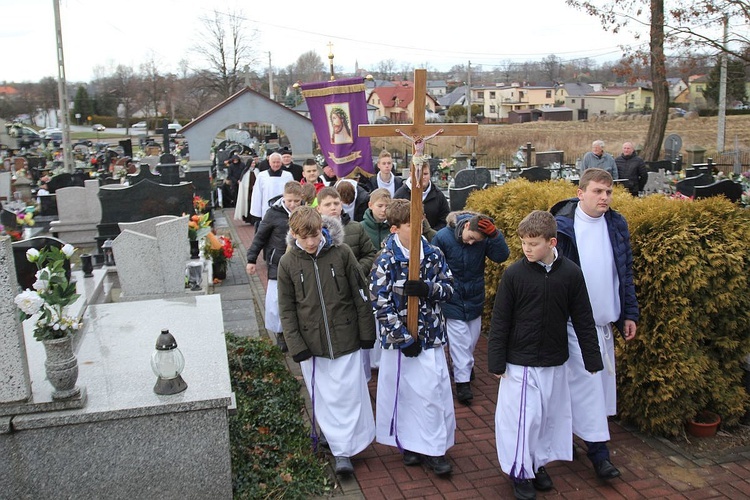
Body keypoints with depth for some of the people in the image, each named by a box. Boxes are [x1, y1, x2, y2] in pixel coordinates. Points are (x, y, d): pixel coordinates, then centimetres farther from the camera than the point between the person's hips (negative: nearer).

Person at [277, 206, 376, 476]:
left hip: (346, 338, -1)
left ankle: (345, 449, 20)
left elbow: (360, 296, -1)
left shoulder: (341, 252, -9)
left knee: (348, 393, 3)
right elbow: (287, 309, 1)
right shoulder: (288, 263, -4)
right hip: (311, 343, 2)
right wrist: (296, 345, -5)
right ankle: (340, 449, 26)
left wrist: (367, 332, 1)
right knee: (324, 398, 10)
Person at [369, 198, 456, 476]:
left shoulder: (433, 254, -1)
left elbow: (448, 287, 3)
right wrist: (404, 338, -14)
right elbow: (381, 304, -14)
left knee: (434, 391, 5)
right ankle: (410, 444, 31)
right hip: (400, 338, -3)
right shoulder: (386, 261, -12)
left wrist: (427, 289, -19)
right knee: (404, 391, 10)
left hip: (431, 336, 3)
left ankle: (433, 449, 20)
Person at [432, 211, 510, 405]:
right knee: (459, 340, -4)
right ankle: (462, 382, 4)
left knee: (472, 338, 16)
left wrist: (494, 234, -34)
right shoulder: (443, 237, -17)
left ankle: (465, 367, 41)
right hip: (452, 299, -3)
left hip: (474, 298, 3)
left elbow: (501, 256, -22)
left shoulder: (484, 239, -11)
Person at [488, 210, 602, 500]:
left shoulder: (571, 273, -6)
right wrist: (496, 362, -6)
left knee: (551, 415, 15)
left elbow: (583, 320, 2)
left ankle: (540, 463, 36)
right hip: (520, 363, -3)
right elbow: (500, 321, -7)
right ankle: (520, 471, 22)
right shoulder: (514, 274, -12)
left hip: (555, 363, 3)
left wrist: (592, 359, 5)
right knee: (520, 416, 2)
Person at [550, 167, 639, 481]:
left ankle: (564, 430, 29)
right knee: (586, 382, -3)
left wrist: (629, 314, 9)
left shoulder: (617, 225, 4)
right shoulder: (561, 226, -13)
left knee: (603, 380, 13)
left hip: (605, 320, 6)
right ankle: (598, 449, 7)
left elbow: (625, 273, 11)